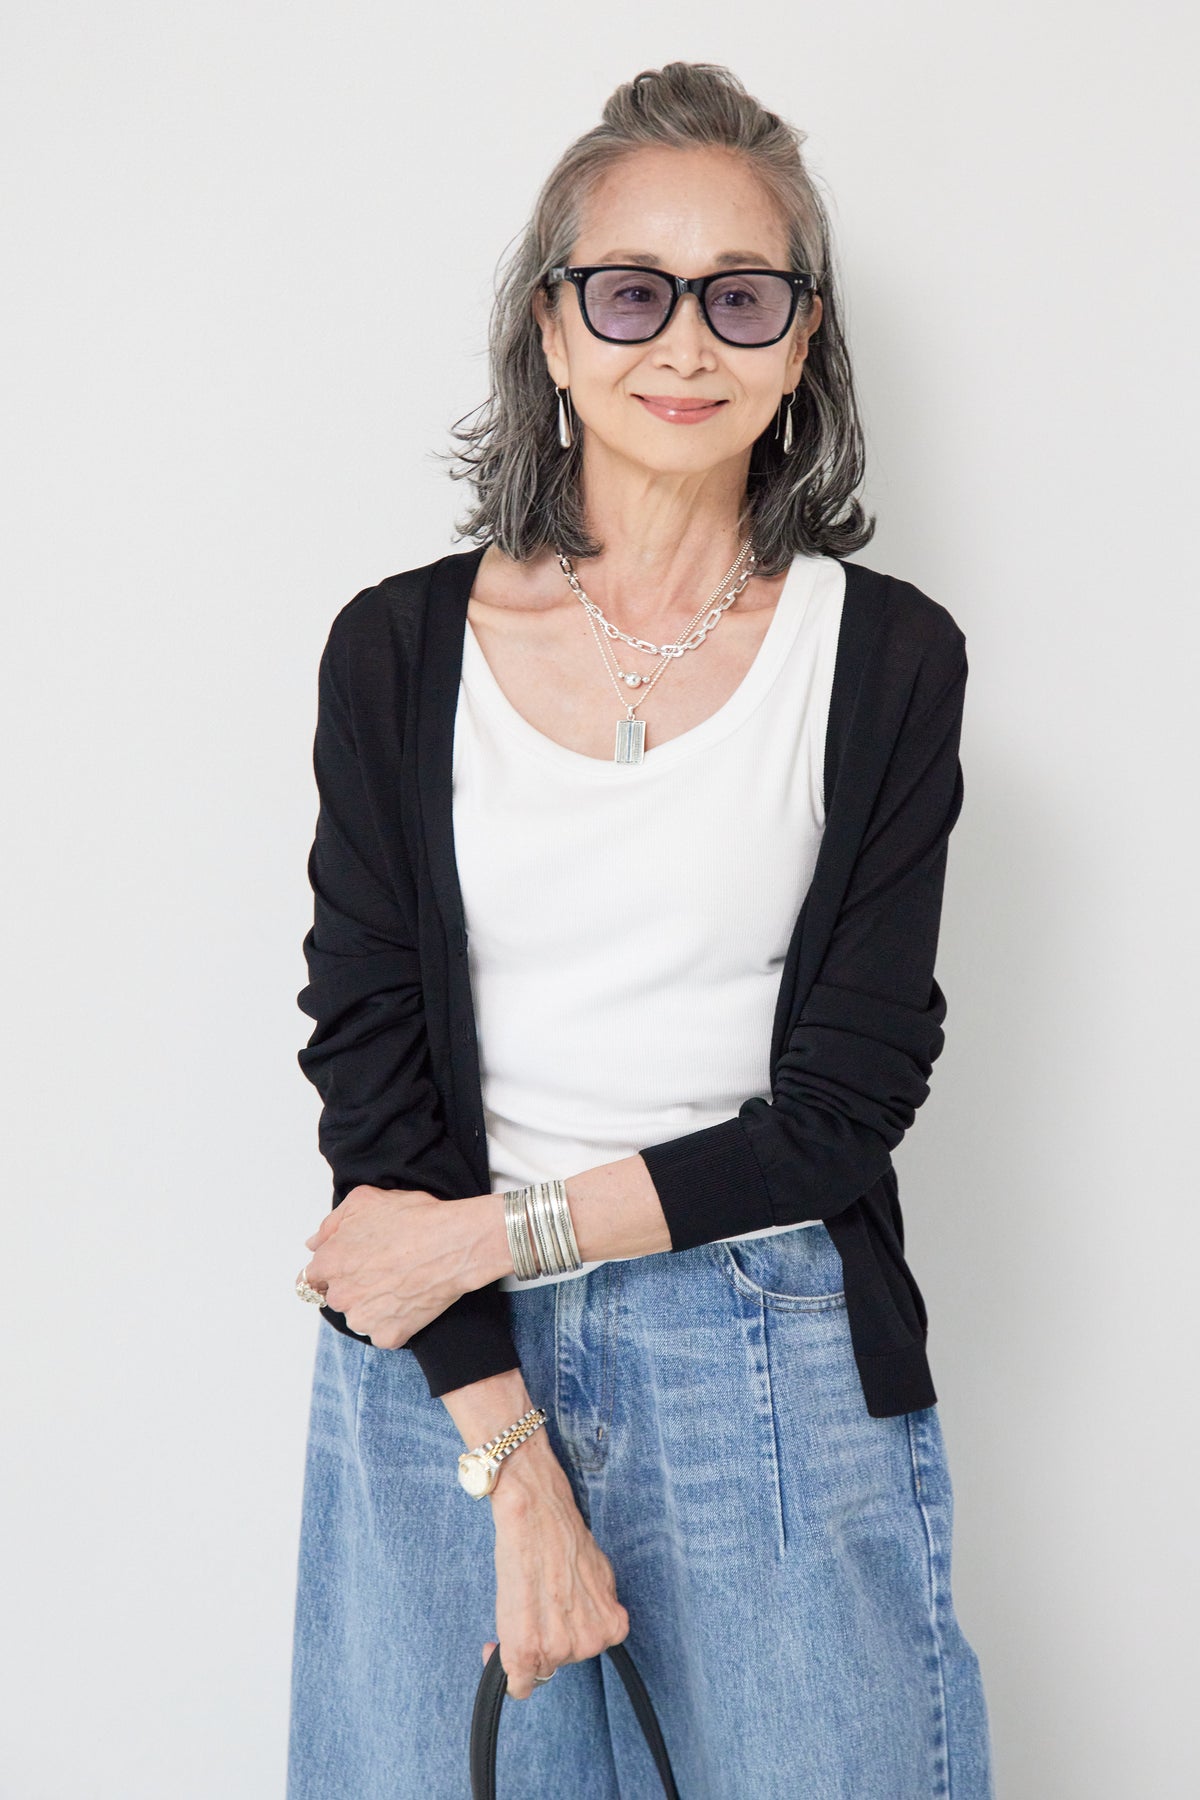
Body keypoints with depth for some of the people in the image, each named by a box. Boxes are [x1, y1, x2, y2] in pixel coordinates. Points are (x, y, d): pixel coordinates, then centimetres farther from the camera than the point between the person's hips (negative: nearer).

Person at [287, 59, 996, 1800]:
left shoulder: (889, 656, -1)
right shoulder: (399, 649, 1)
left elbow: (846, 1097, -5)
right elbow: (368, 1059, -4)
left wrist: (495, 1231, -12)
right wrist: (507, 1458, -12)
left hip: (776, 1363, 0)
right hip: (441, 1359, 1)